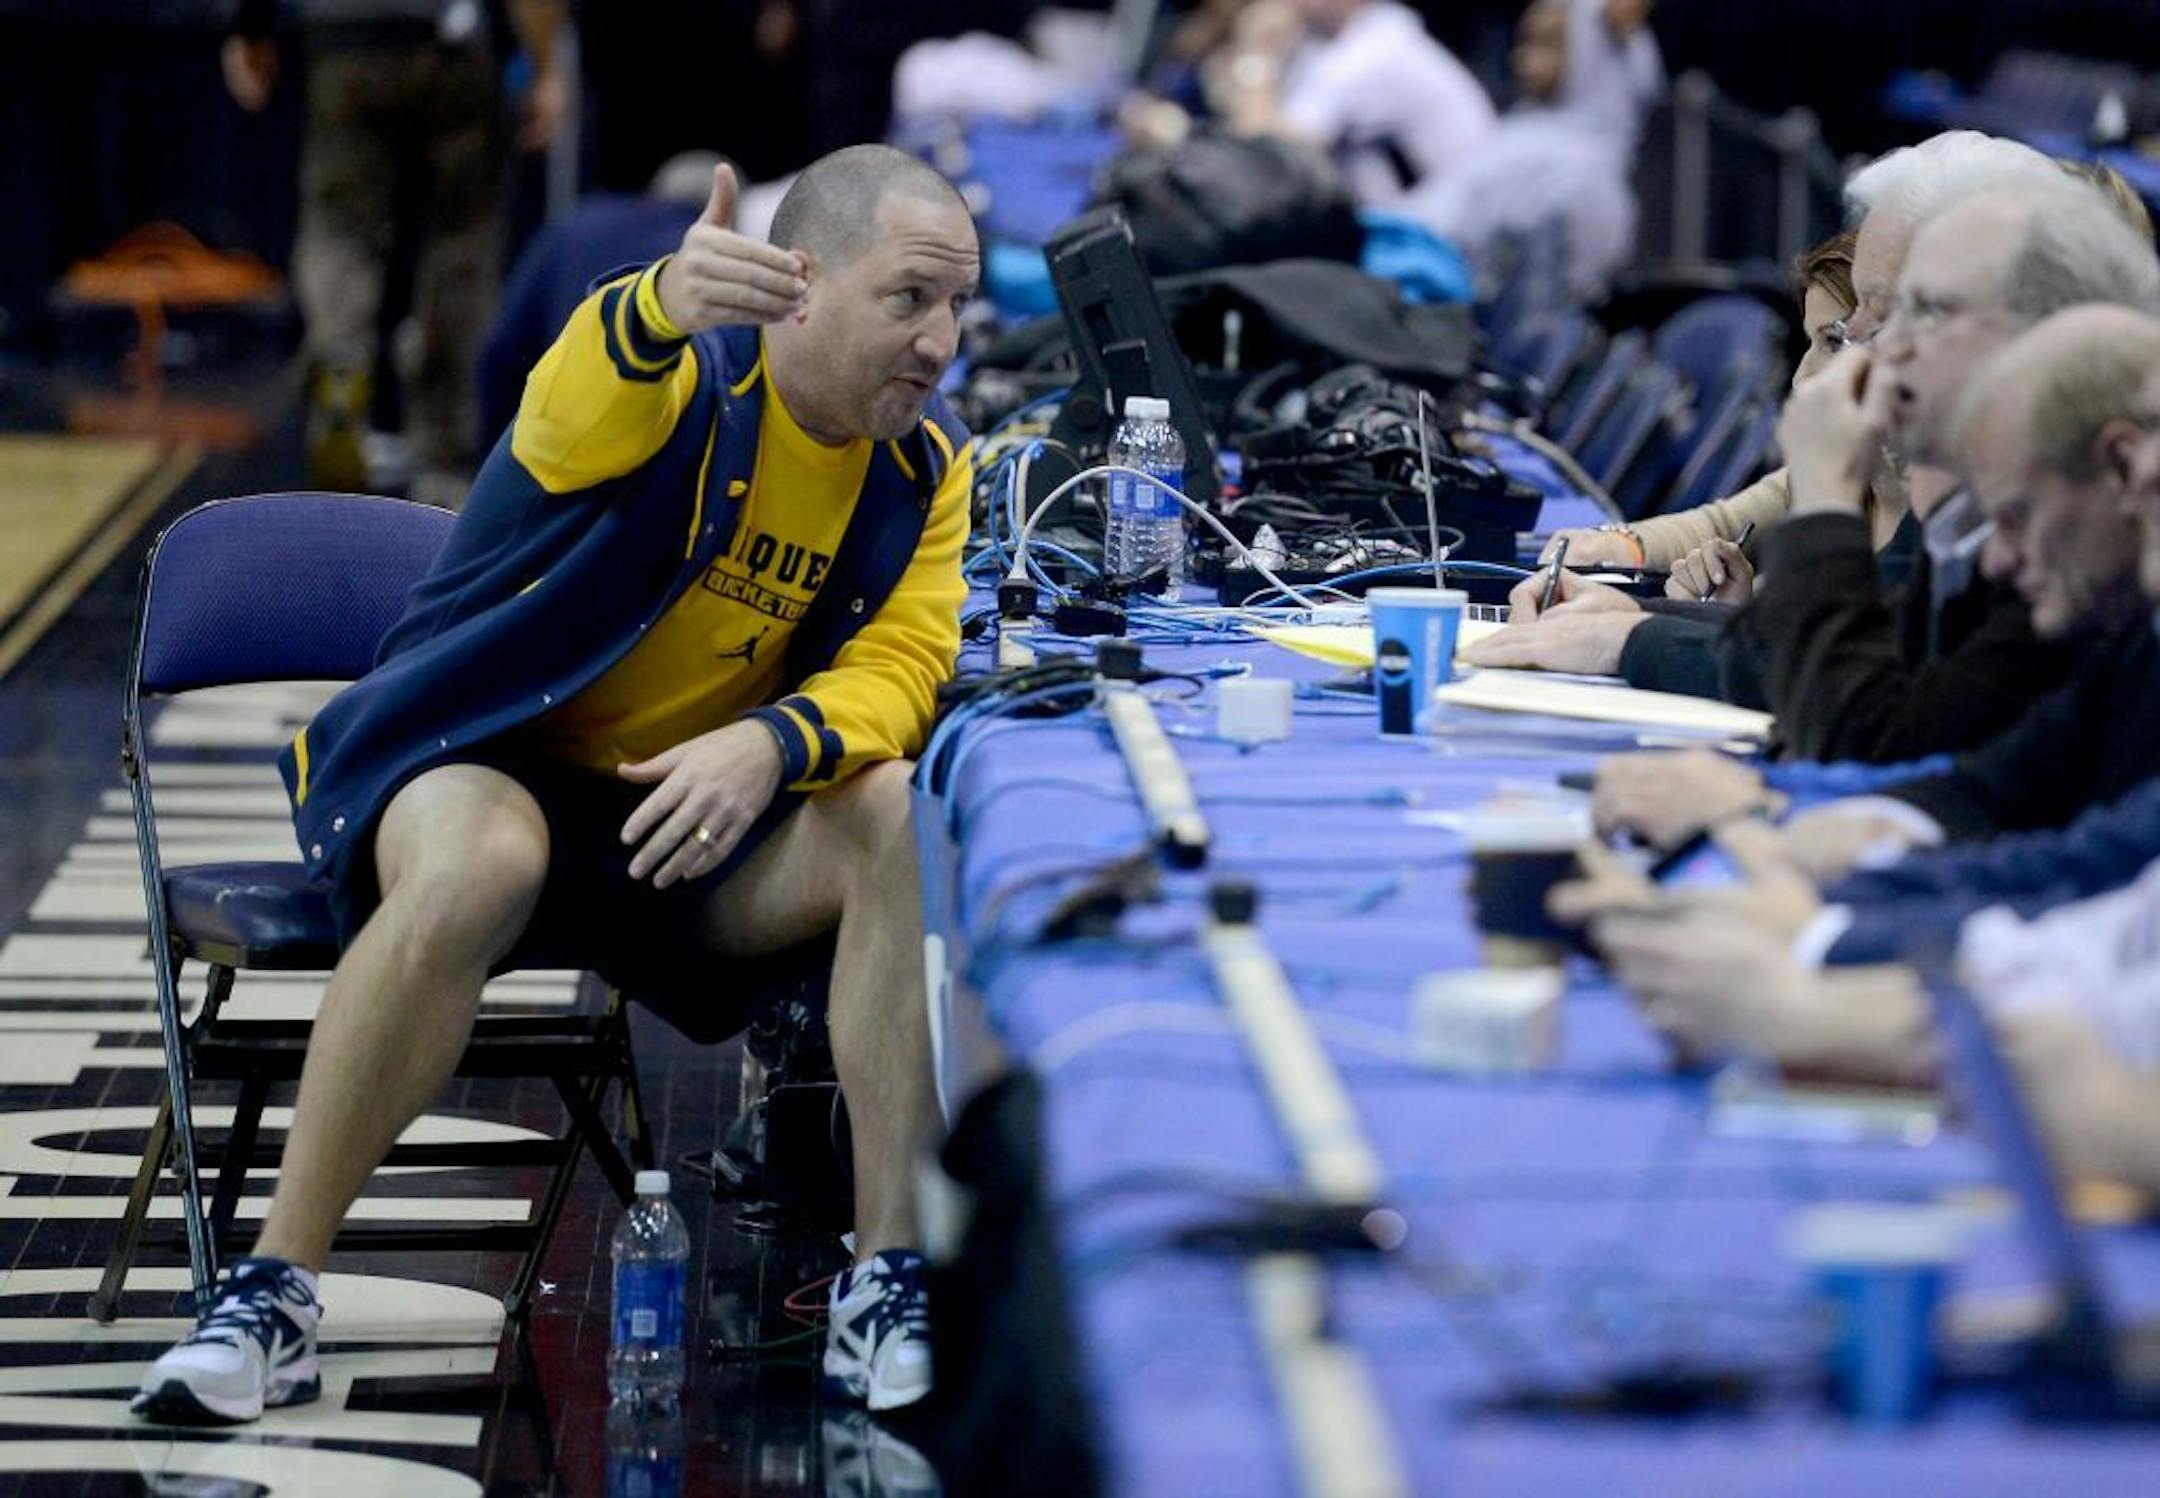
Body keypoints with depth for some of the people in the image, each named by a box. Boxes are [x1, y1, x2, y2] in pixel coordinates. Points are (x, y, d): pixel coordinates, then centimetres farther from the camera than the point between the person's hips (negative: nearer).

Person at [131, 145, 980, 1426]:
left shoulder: (926, 468, 1)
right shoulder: (679, 378, -15)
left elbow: (901, 660, -10)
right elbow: (591, 397, -39)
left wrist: (772, 745, -33)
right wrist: (665, 304, -65)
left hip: (702, 809, 4)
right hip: (490, 766, -4)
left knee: (904, 817, -23)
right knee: (478, 863, -37)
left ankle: (889, 1278, -21)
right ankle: (274, 1294, -28)